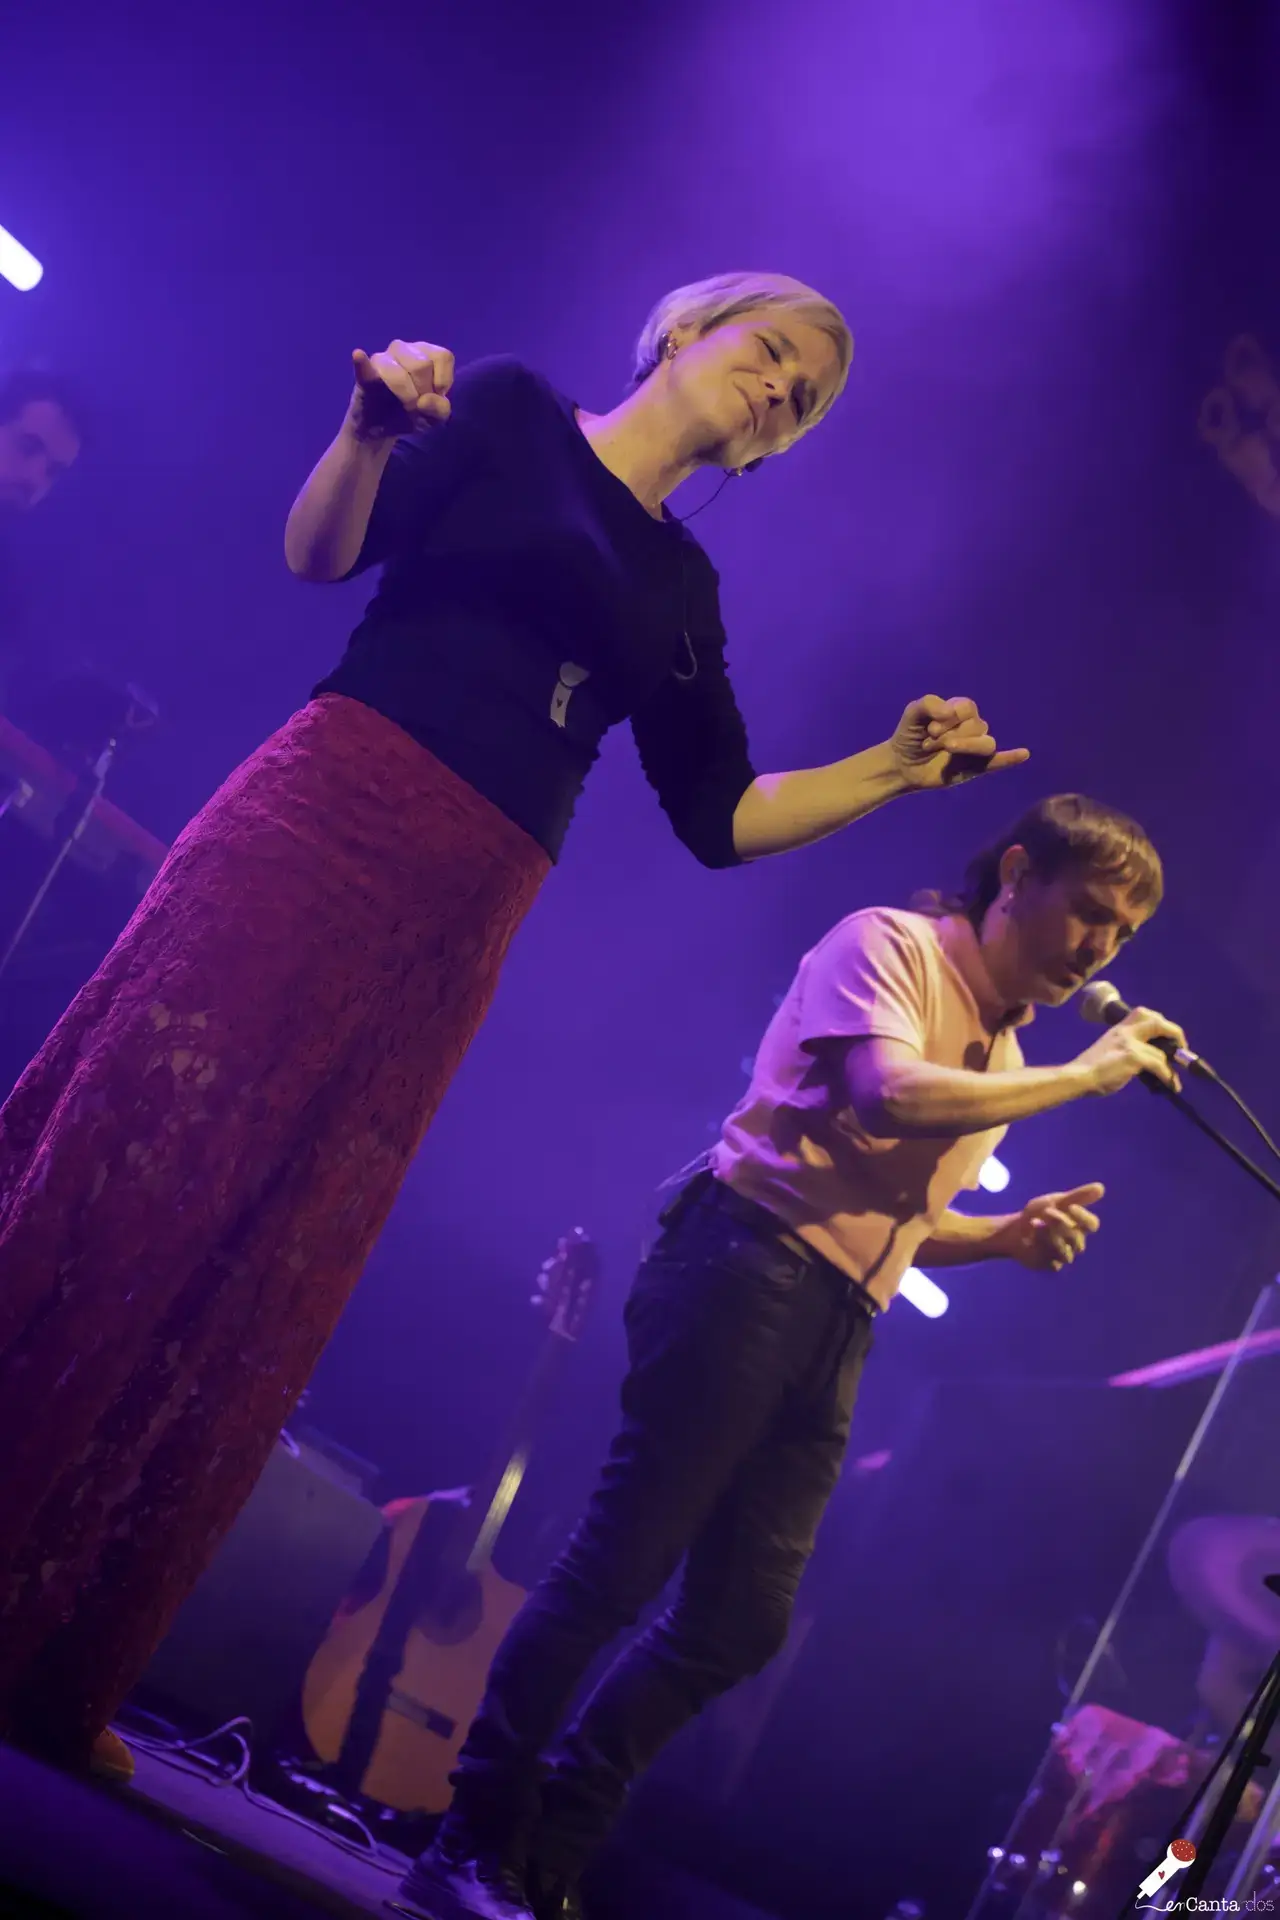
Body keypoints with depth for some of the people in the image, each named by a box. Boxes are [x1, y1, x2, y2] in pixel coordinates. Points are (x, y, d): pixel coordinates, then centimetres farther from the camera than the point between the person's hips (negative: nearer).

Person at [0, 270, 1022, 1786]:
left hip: (461, 919, 4)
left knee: (267, 1278, 0)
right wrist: (372, 428, -18)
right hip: (327, 807, -4)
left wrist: (899, 767, 8)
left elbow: (723, 820, 19)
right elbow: (321, 549, 0)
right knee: (134, 1126, -16)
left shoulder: (681, 592, 23)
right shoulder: (510, 413, 11)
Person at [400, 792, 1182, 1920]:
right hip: (750, 1265, -8)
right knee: (622, 1565, -10)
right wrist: (1083, 1077, -12)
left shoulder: (1000, 1054, 23)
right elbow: (888, 1096, -20)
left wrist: (1010, 1237, 10)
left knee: (741, 1623, 5)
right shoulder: (890, 945, -1)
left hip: (835, 1334, 9)